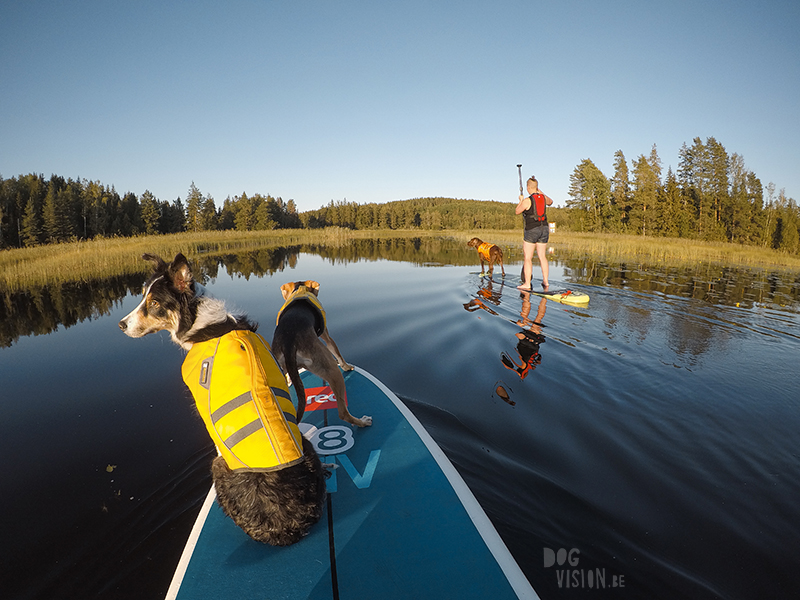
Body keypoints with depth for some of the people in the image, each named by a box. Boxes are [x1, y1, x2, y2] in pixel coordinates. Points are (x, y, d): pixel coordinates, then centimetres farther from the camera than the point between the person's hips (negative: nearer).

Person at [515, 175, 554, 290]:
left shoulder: (527, 200, -13)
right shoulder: (543, 198, 5)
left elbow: (517, 211, 3)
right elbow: (550, 202, 29)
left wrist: (521, 200, 18)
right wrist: (541, 192, 38)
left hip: (532, 230, -6)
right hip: (544, 229, 6)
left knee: (528, 258, -2)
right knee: (542, 256, 12)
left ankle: (527, 284, -4)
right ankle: (546, 282, 15)